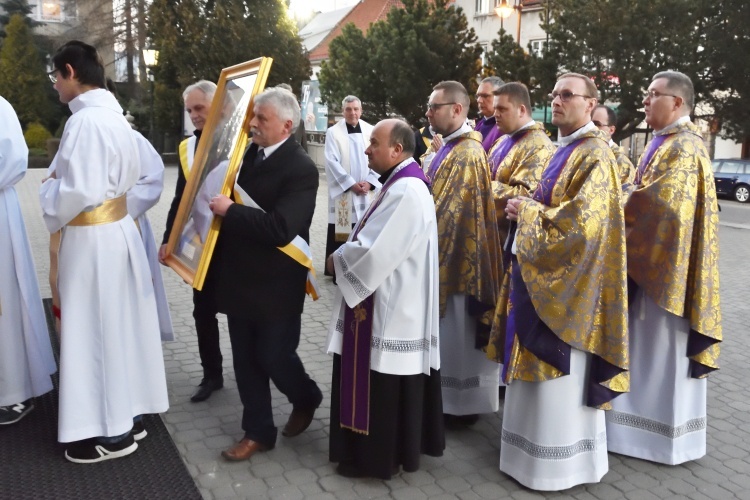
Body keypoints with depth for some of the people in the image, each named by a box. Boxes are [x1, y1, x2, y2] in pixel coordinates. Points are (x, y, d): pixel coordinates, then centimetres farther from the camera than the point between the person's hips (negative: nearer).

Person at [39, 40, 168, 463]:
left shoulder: (85, 120, -20)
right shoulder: (113, 114, 9)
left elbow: (78, 191, -25)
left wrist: (48, 189, -4)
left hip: (93, 239, -9)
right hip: (118, 229, 9)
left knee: (94, 327, 2)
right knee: (118, 323, 16)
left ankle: (111, 431, 15)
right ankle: (129, 411, 29)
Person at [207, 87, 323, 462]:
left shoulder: (301, 169, -17)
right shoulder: (249, 154, 6)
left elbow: (279, 229, -27)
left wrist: (229, 211, -22)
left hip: (276, 283, -7)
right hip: (240, 278, 7)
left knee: (274, 356, 6)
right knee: (246, 359, 12)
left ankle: (306, 399, 37)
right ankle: (258, 431, 27)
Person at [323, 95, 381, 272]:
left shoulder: (371, 131, 7)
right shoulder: (333, 132, -1)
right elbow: (332, 161, -8)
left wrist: (370, 182, -8)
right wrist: (351, 184, -13)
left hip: (367, 191, 3)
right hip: (343, 191, -3)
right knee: (340, 232, -1)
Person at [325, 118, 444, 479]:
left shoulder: (406, 191, -22)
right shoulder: (401, 184, 11)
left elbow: (373, 251, -26)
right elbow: (378, 241, 15)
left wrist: (337, 260, -9)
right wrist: (346, 255, 0)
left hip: (392, 308, -10)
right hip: (390, 302, 10)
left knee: (384, 384, 4)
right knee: (383, 382, 19)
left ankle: (380, 456, 20)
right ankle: (391, 448, 34)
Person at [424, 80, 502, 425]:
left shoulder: (467, 154, -20)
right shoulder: (450, 148, 10)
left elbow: (447, 213, -22)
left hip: (456, 254, -10)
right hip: (448, 252, 10)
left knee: (457, 333, 3)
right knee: (448, 332, 17)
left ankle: (462, 403, 17)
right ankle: (453, 397, 31)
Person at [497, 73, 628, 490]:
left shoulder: (594, 154, -15)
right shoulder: (567, 149, 15)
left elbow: (582, 222, -24)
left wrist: (528, 211, -14)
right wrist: (528, 208, 5)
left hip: (568, 280, -10)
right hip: (546, 273, 10)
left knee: (561, 377, 0)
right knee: (545, 369, 17)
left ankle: (559, 462, 14)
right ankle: (540, 446, 31)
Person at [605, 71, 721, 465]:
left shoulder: (683, 147, -16)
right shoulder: (665, 142, 15)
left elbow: (661, 202, -26)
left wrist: (616, 212, -11)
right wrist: (627, 208, -1)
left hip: (667, 263, -10)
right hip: (651, 261, 10)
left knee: (665, 348, 1)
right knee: (650, 346, 15)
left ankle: (666, 431, 14)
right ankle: (653, 418, 27)